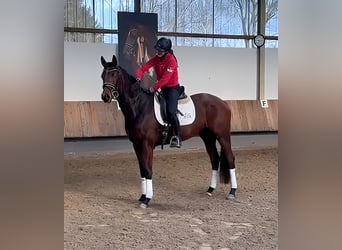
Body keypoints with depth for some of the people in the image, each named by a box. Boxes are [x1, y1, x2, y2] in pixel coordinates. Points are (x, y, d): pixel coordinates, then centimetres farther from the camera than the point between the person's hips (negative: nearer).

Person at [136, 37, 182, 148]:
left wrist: (154, 88, -34)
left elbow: (165, 78, -28)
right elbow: (144, 67, -8)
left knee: (170, 111, -25)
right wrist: (138, 77, -28)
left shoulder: (171, 60, -19)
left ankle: (177, 137, -13)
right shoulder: (156, 59, 1)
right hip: (162, 88, 8)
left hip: (173, 88, -8)